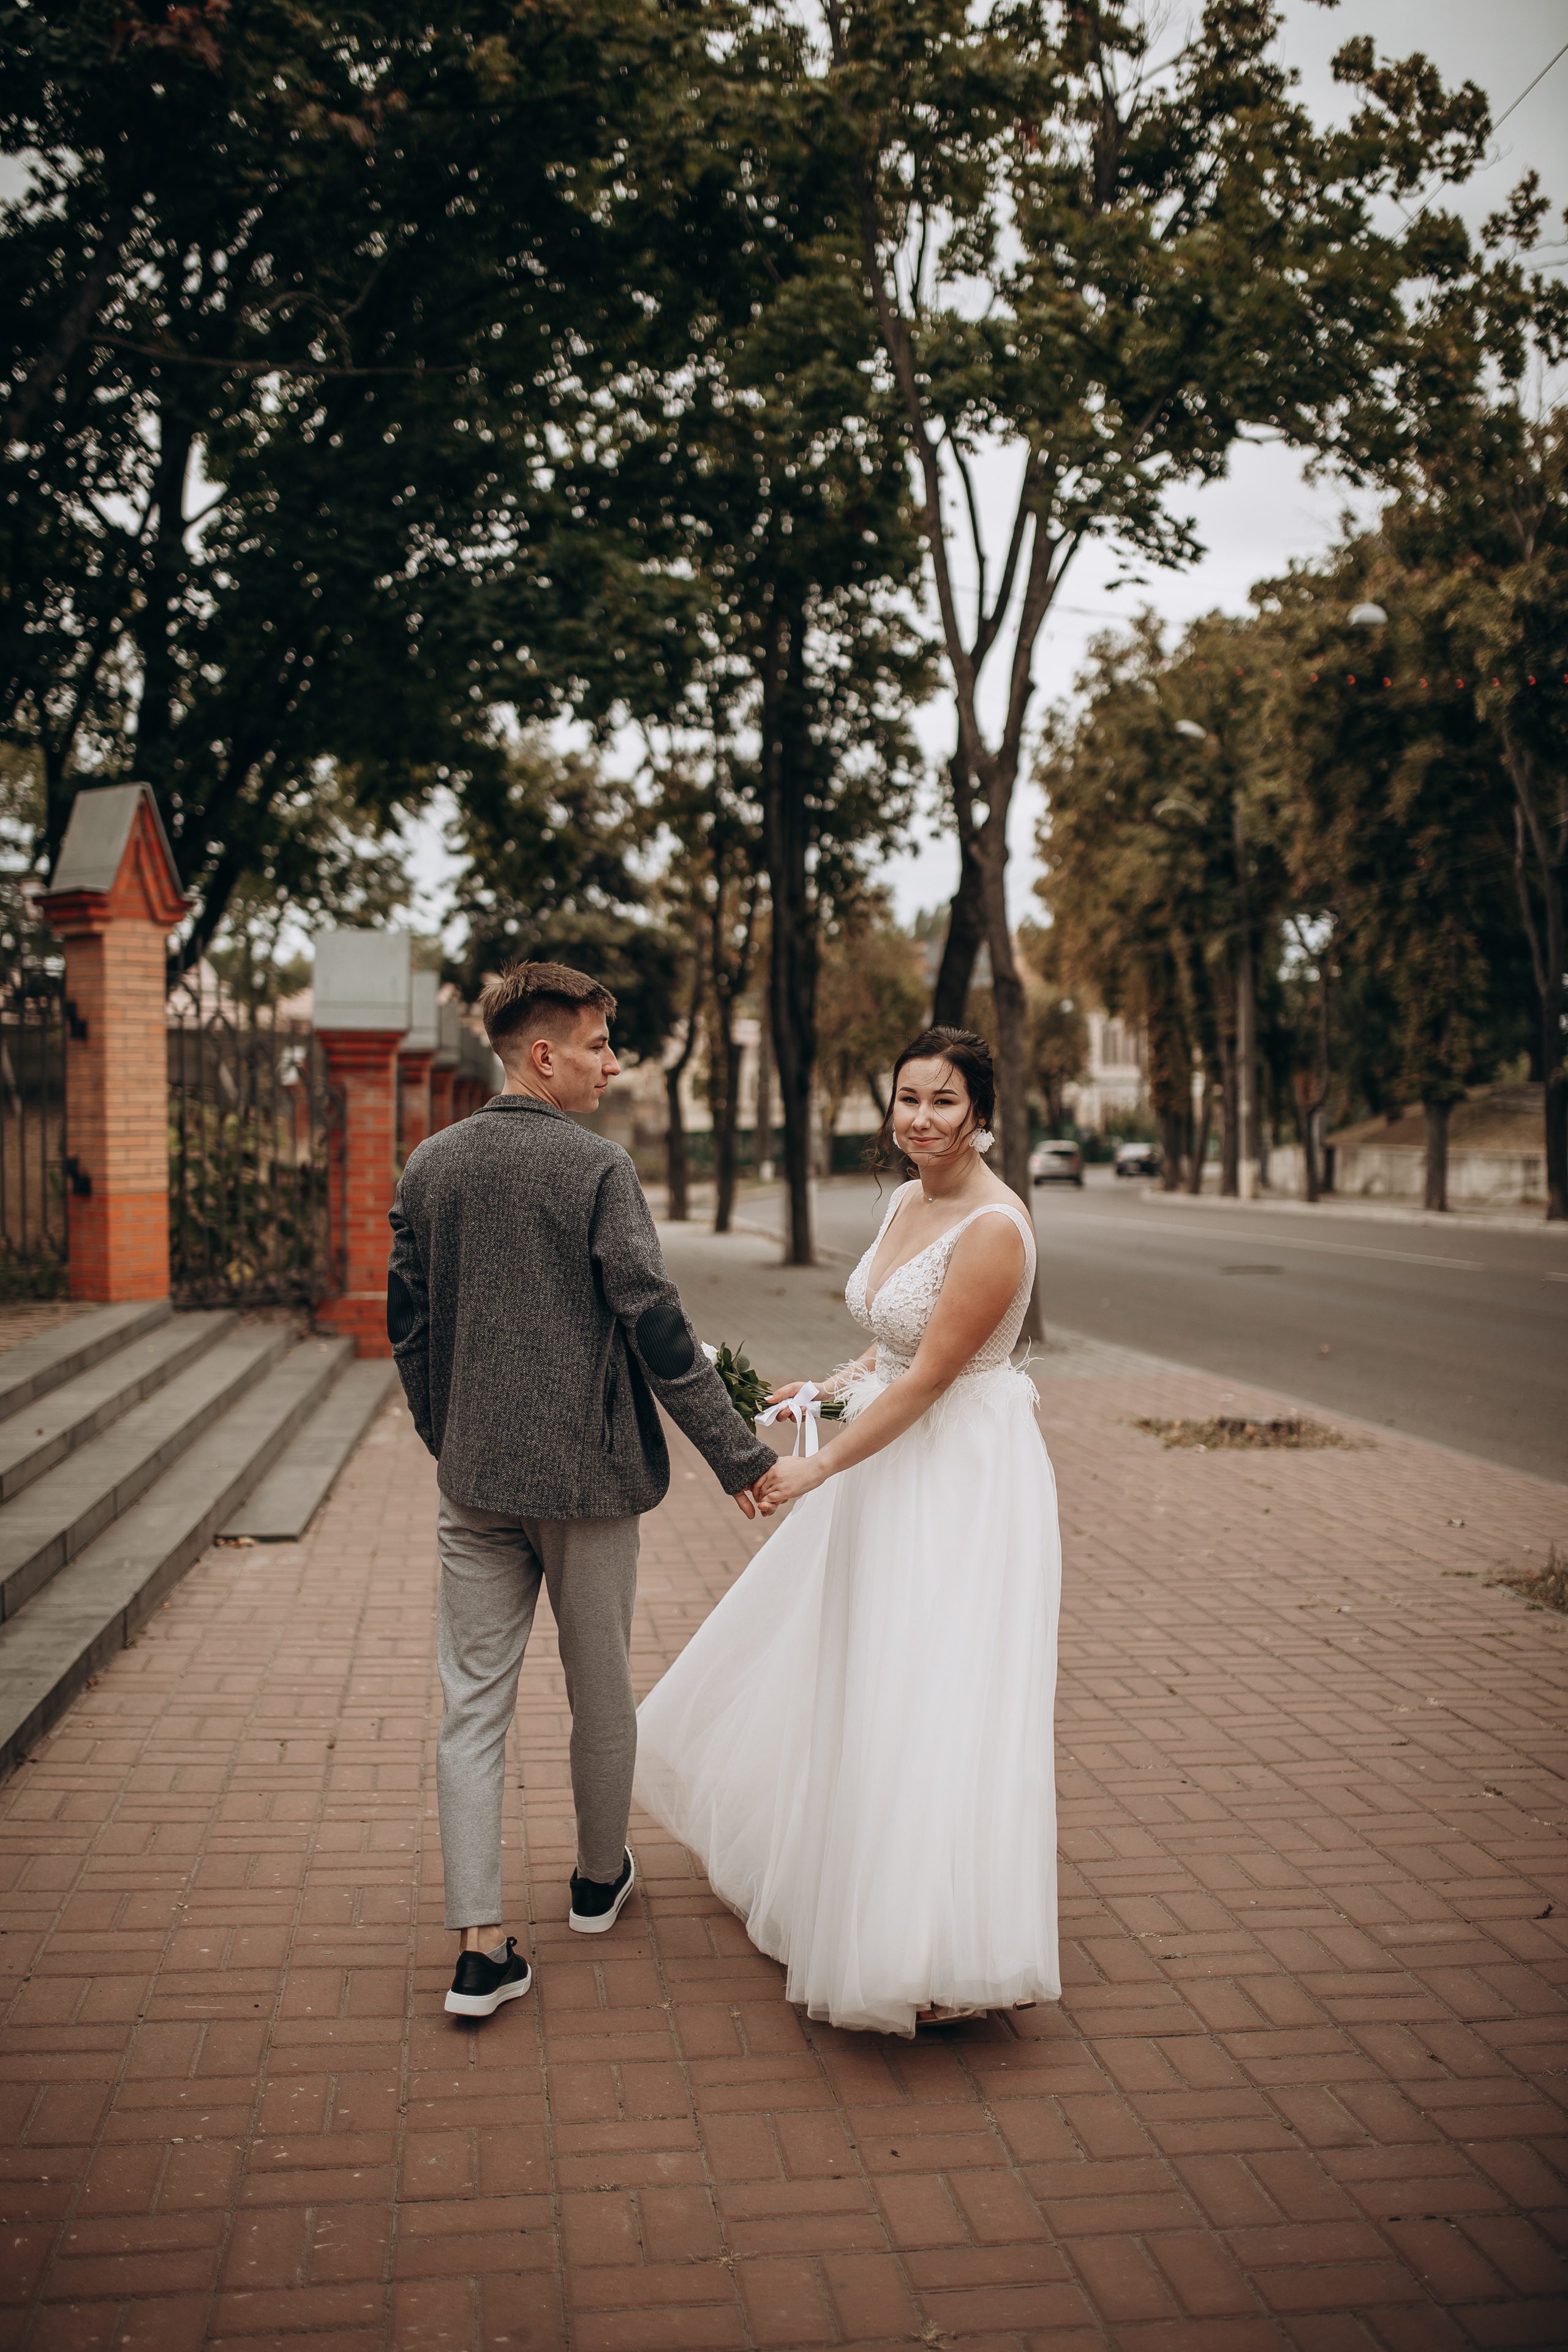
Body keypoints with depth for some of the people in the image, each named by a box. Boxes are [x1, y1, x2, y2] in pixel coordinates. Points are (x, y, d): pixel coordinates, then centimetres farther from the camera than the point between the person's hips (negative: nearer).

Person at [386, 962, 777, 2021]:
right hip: (587, 1470, -4)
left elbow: (407, 1322, 9)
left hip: (474, 1477, 4)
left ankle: (482, 1945, 8)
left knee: (475, 1704, 8)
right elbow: (656, 1325, -16)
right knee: (601, 1694, 16)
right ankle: (599, 1878, 35)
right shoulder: (598, 1167, -13)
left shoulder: (429, 1166, 3)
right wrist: (738, 1452, -9)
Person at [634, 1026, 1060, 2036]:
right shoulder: (907, 1201, 5)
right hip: (892, 1464, 10)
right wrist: (825, 1389, 6)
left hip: (962, 1482, -9)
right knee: (832, 1665, 23)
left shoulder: (994, 1230, -22)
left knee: (939, 1694, -6)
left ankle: (960, 1954, 8)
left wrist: (816, 1471, -21)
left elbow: (927, 1379, -24)